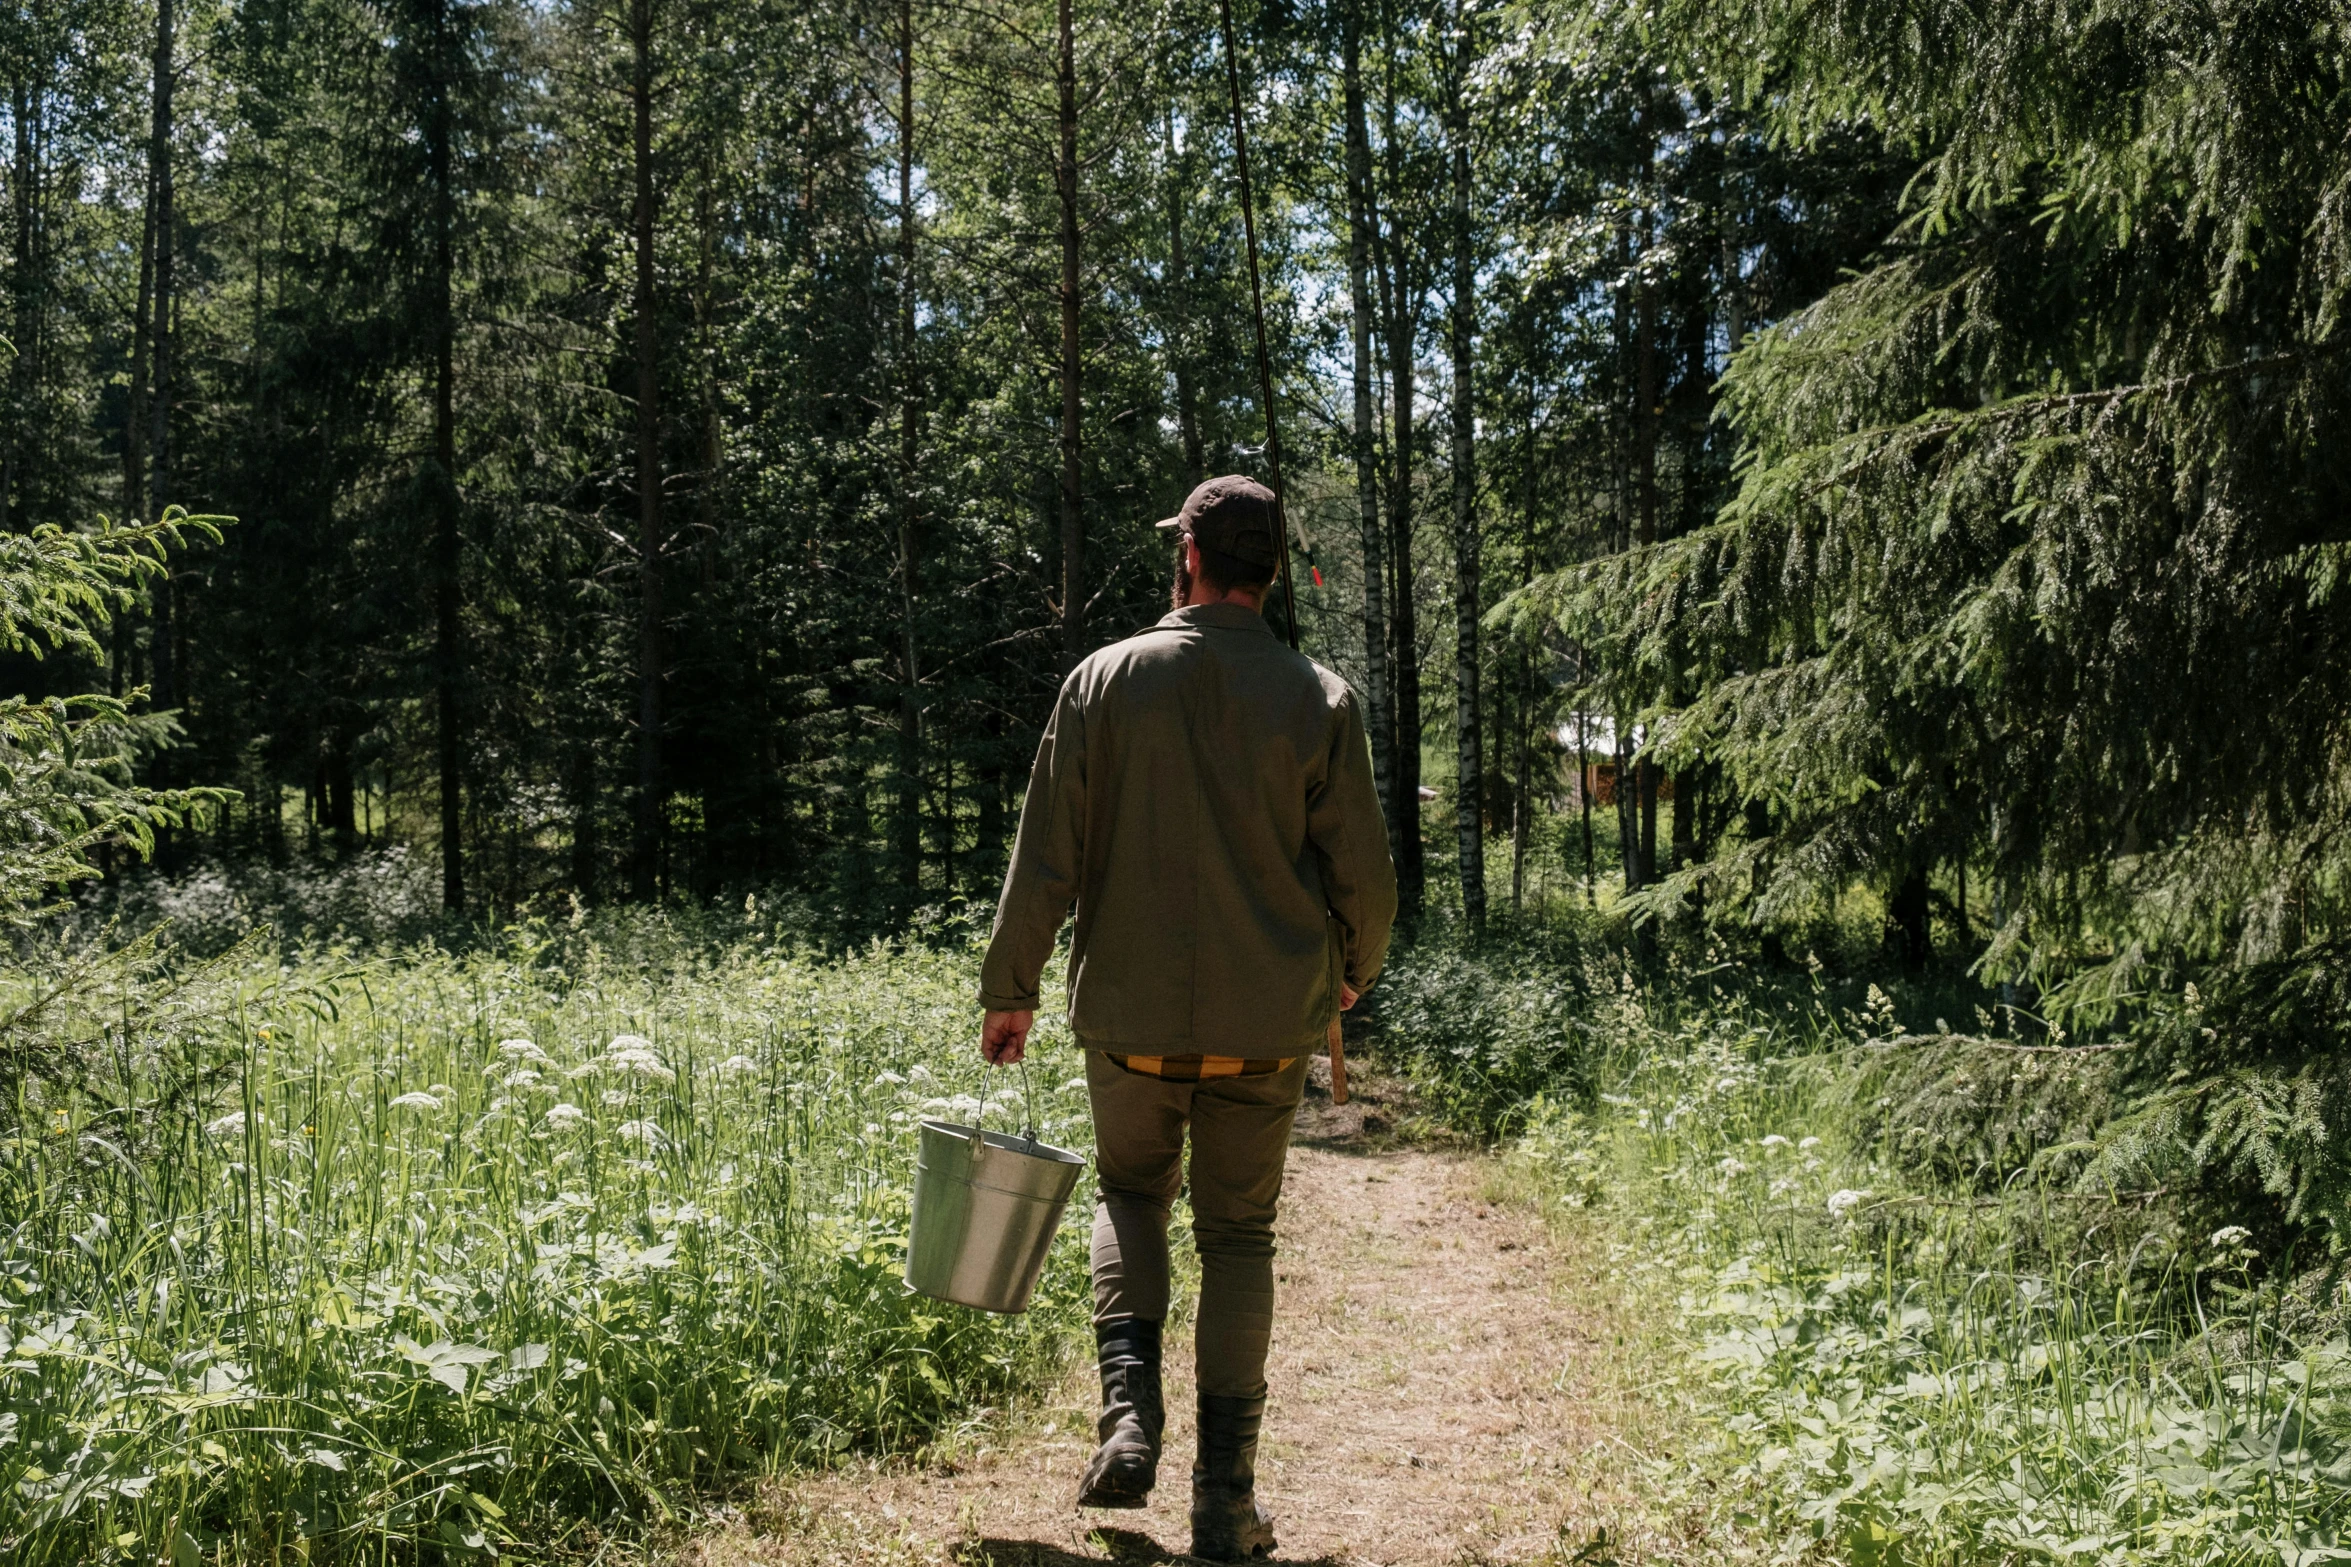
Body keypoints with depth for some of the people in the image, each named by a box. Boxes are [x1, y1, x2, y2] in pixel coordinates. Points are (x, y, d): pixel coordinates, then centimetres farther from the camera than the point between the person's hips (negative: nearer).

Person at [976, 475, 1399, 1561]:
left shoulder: (1106, 680, -5)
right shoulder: (1319, 699, -4)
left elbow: (1046, 852, -3)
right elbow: (1364, 872, -1)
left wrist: (1011, 988, 7)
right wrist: (1351, 972, 19)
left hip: (1130, 1013, 0)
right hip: (1267, 1022, 0)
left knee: (1130, 1191, 23)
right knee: (1238, 1235, 12)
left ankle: (1129, 1406, 3)